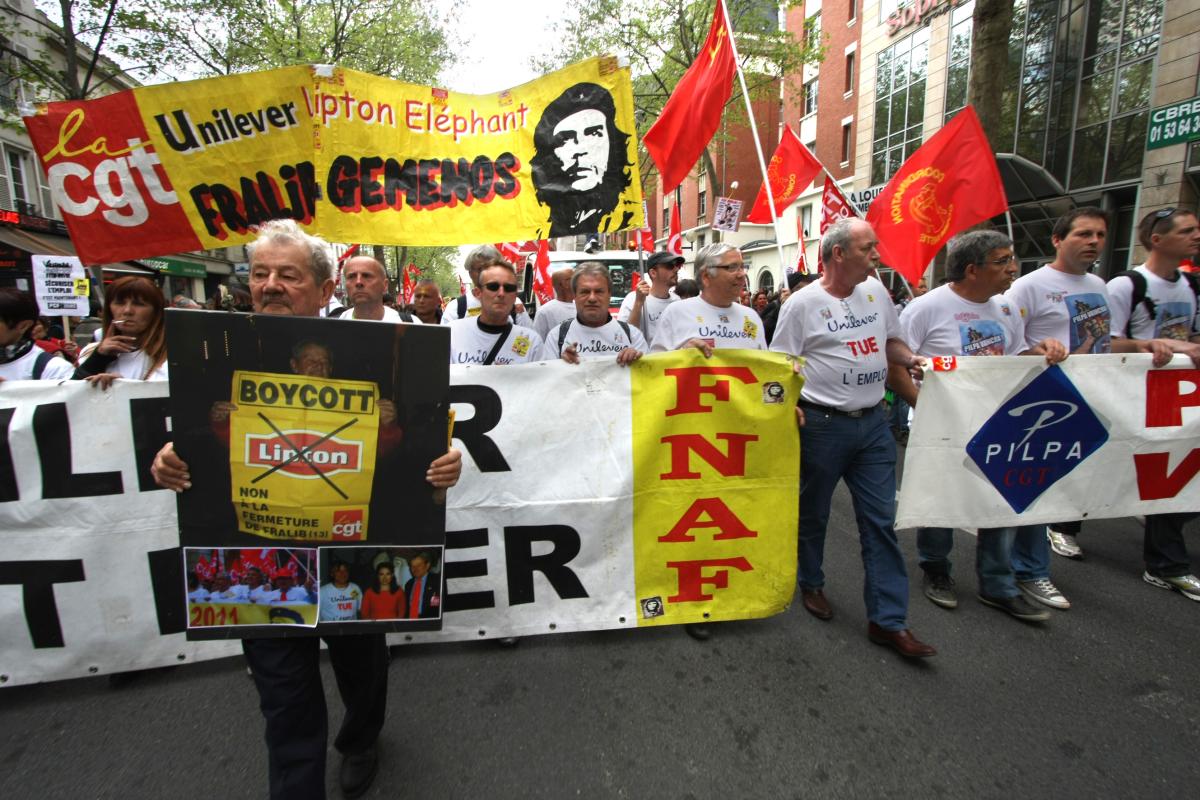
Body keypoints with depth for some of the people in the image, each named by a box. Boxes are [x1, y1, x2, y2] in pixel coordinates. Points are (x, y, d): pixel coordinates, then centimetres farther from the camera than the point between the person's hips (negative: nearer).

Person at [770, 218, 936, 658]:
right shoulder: (802, 303, -9)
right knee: (813, 513, 12)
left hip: (873, 422, 5)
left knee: (881, 520, 6)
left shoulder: (876, 291, 9)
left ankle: (888, 620, 15)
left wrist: (912, 359, 2)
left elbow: (891, 341, 22)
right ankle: (810, 583, 37)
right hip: (822, 424, -5)